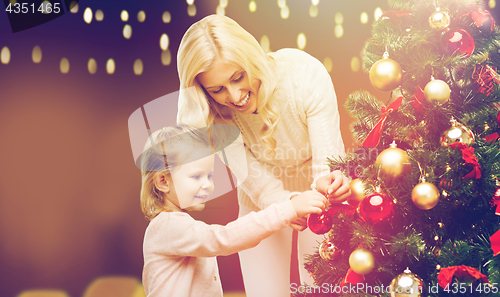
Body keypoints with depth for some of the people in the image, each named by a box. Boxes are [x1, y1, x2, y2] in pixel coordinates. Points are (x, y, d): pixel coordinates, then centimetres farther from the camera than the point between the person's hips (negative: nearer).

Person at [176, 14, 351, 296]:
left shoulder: (305, 73, -31)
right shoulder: (213, 109, -24)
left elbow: (328, 162, -28)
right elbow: (251, 175, -22)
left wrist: (325, 183, -51)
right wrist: (285, 202, -43)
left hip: (316, 191, -1)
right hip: (263, 198, 1)